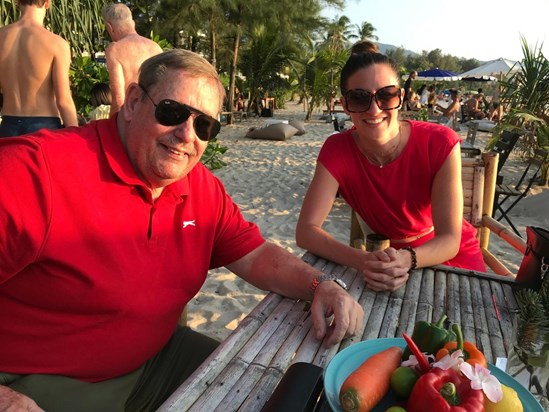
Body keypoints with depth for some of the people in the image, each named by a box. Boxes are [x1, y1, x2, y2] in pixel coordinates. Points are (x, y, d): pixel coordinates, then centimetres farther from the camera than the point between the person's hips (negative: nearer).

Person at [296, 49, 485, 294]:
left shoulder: (440, 144, -21)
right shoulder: (337, 150, -18)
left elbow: (450, 240, -21)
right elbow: (306, 230, -23)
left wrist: (407, 259, -41)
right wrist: (363, 261, -38)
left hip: (452, 257, -1)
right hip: (389, 258, 1)